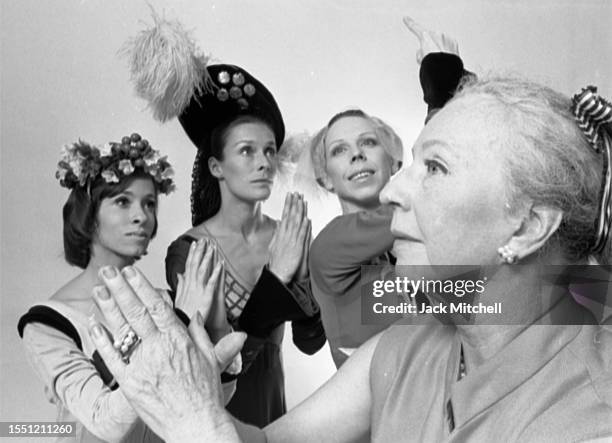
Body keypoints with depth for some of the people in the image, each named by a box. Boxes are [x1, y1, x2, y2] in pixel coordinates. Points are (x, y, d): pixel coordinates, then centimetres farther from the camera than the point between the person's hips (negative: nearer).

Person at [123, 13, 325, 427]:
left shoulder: (286, 237, -9)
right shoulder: (188, 250, -20)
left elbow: (311, 341, -9)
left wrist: (302, 271, -26)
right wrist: (275, 275, -31)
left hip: (274, 409, 4)